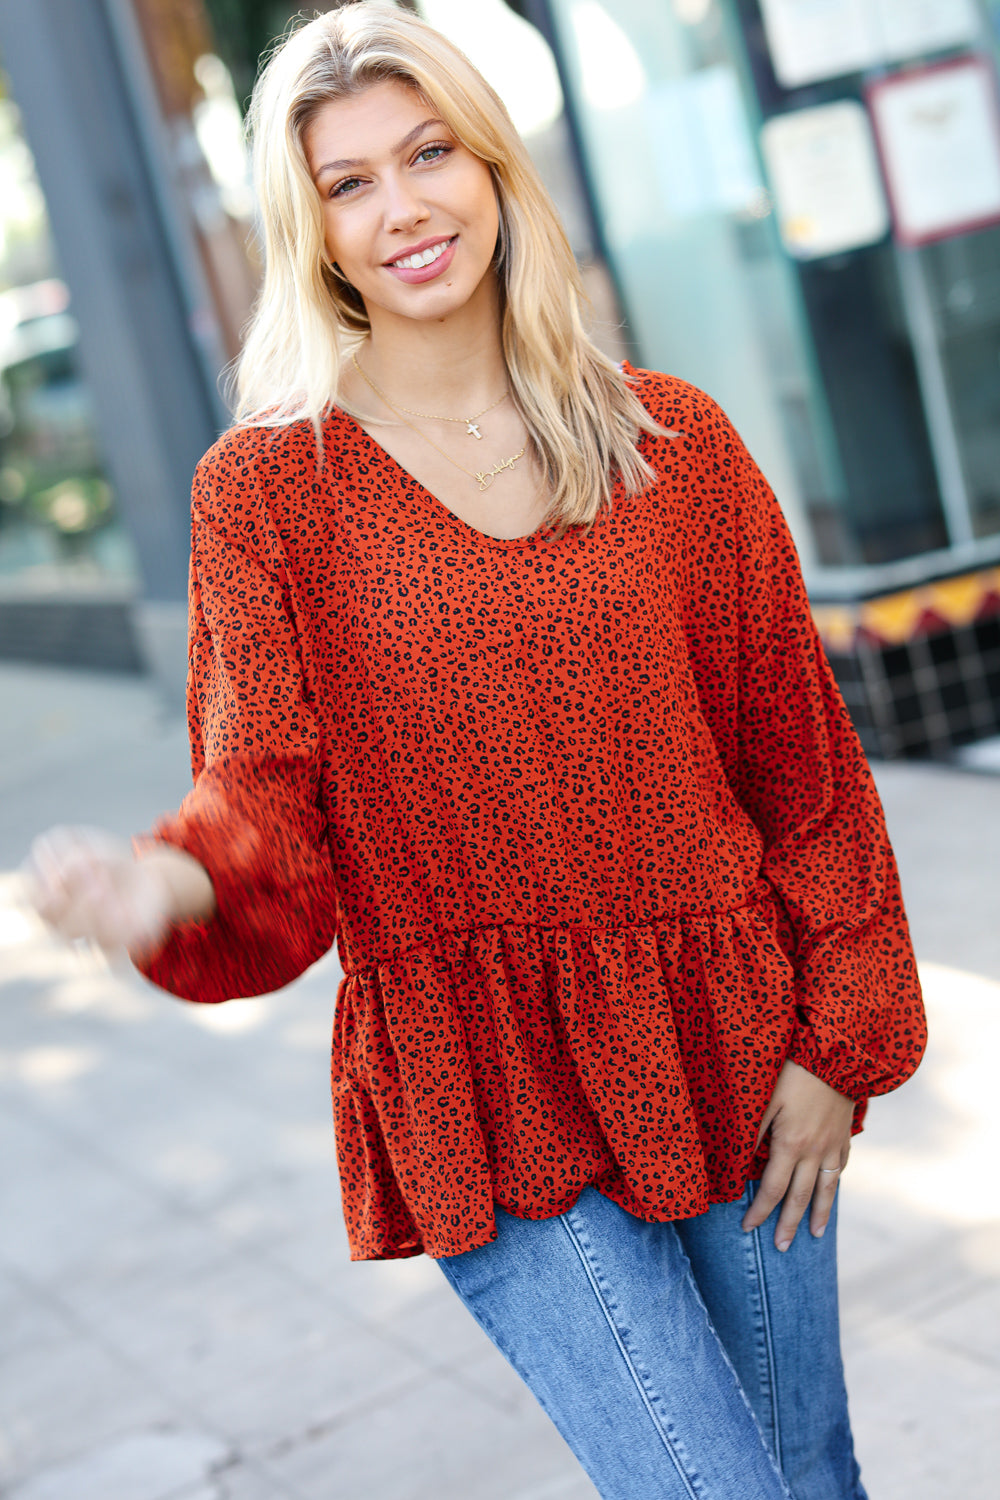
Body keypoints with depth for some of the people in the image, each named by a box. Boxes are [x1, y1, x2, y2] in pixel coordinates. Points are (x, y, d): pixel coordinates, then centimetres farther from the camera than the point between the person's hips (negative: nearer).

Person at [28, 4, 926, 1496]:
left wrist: (839, 1037, 2)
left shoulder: (674, 440, 1)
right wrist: (173, 885, -30)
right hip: (489, 1109, -3)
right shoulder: (268, 487, -5)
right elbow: (273, 809, -8)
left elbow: (797, 756, 5)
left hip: (736, 1064, 3)